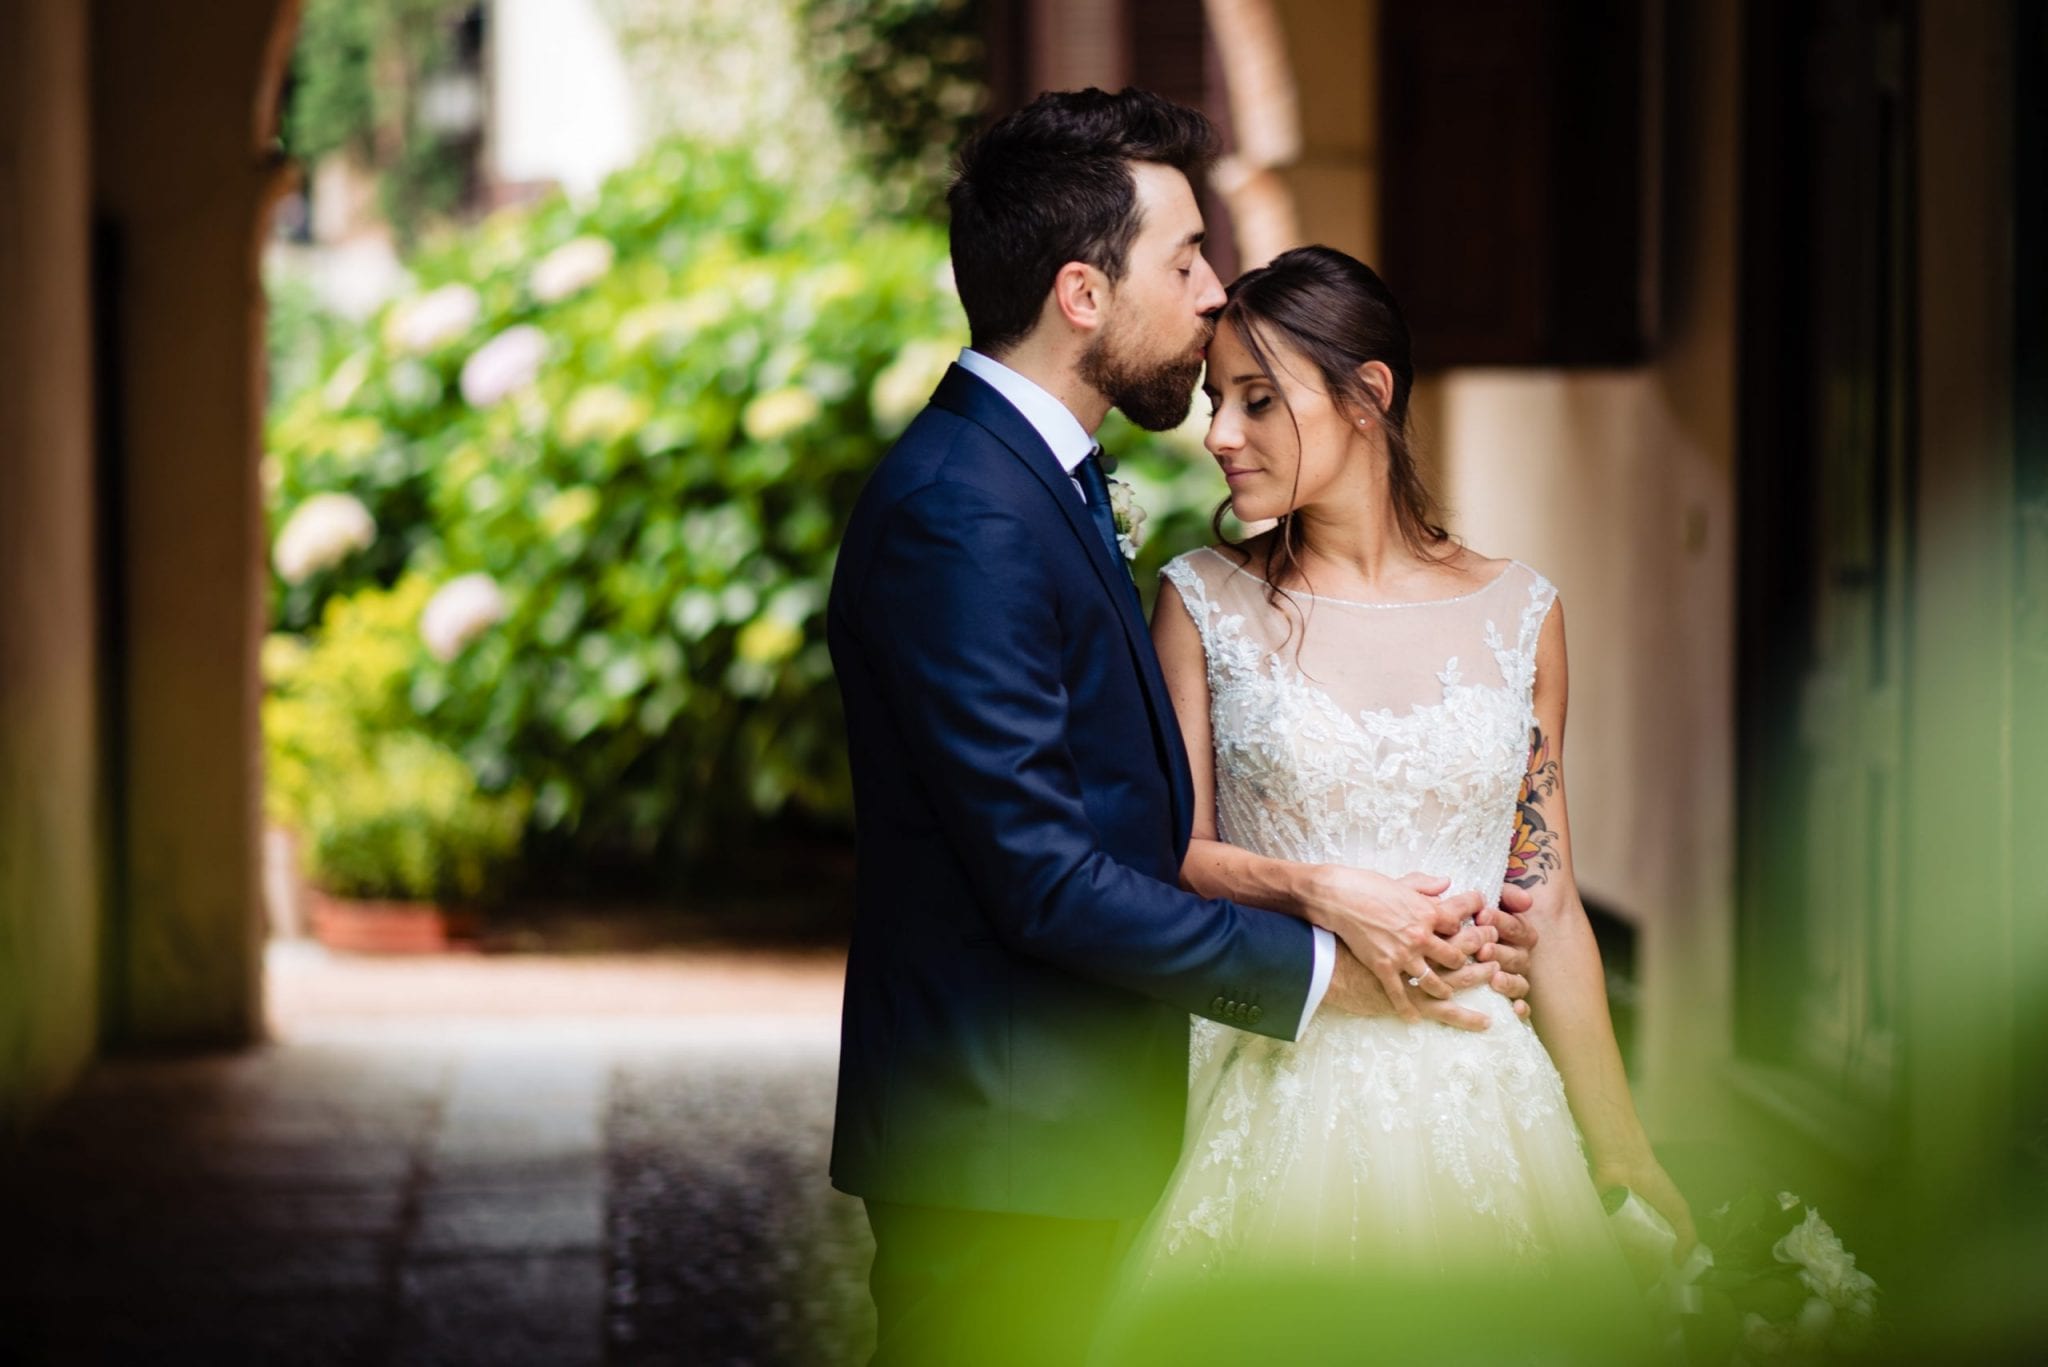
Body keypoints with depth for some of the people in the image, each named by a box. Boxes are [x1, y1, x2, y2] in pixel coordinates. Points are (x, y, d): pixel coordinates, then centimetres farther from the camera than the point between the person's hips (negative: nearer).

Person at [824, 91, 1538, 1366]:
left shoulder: (1039, 480, 14)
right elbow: (1041, 876, -22)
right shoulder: (959, 517, -19)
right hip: (1000, 1151, -10)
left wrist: (1330, 895, -3)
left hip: (1076, 1126, 10)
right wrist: (1321, 969, -13)